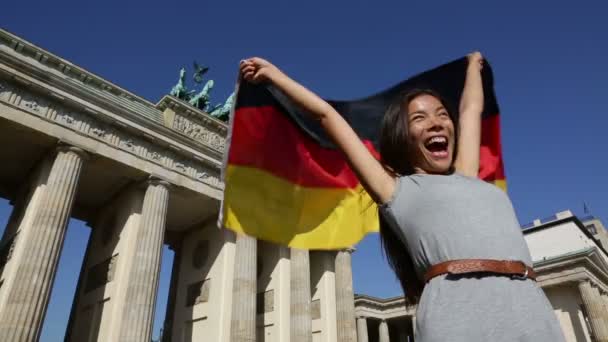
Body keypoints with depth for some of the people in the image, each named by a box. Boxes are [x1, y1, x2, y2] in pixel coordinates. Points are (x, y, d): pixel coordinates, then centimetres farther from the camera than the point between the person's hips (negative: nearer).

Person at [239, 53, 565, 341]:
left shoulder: (467, 180, 24)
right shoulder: (396, 190, 12)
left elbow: (471, 109, 39)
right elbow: (326, 114, 18)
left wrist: (473, 64, 54)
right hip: (461, 313, -5)